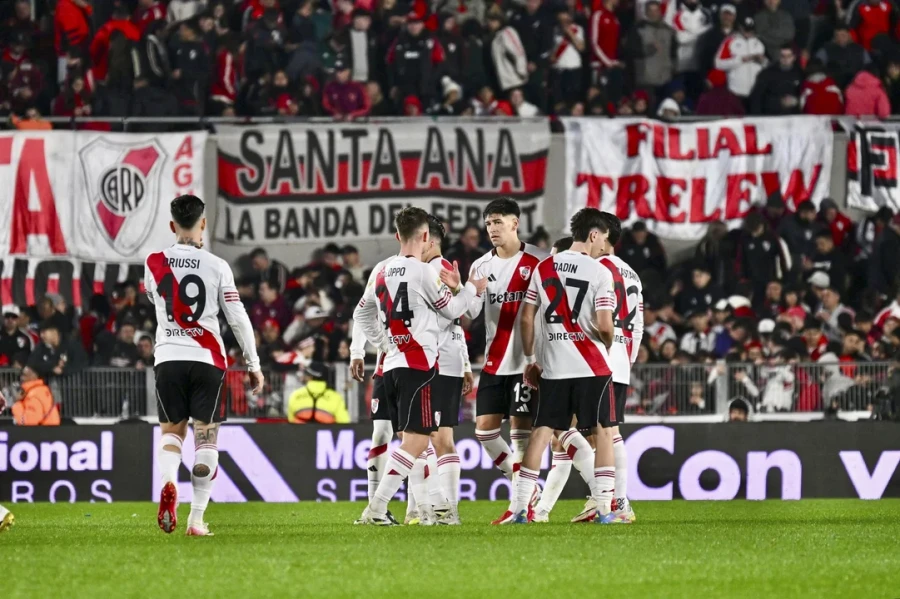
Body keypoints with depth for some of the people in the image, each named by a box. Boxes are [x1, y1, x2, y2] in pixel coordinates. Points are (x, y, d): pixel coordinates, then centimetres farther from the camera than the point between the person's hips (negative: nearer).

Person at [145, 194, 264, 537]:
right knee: (206, 436, 4)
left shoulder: (154, 263, 0)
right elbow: (238, 318, -2)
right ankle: (196, 519, 0)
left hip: (168, 358, 2)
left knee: (171, 430, 15)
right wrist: (254, 364, 7)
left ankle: (168, 482, -16)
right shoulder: (216, 266, -5)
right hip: (207, 359, -2)